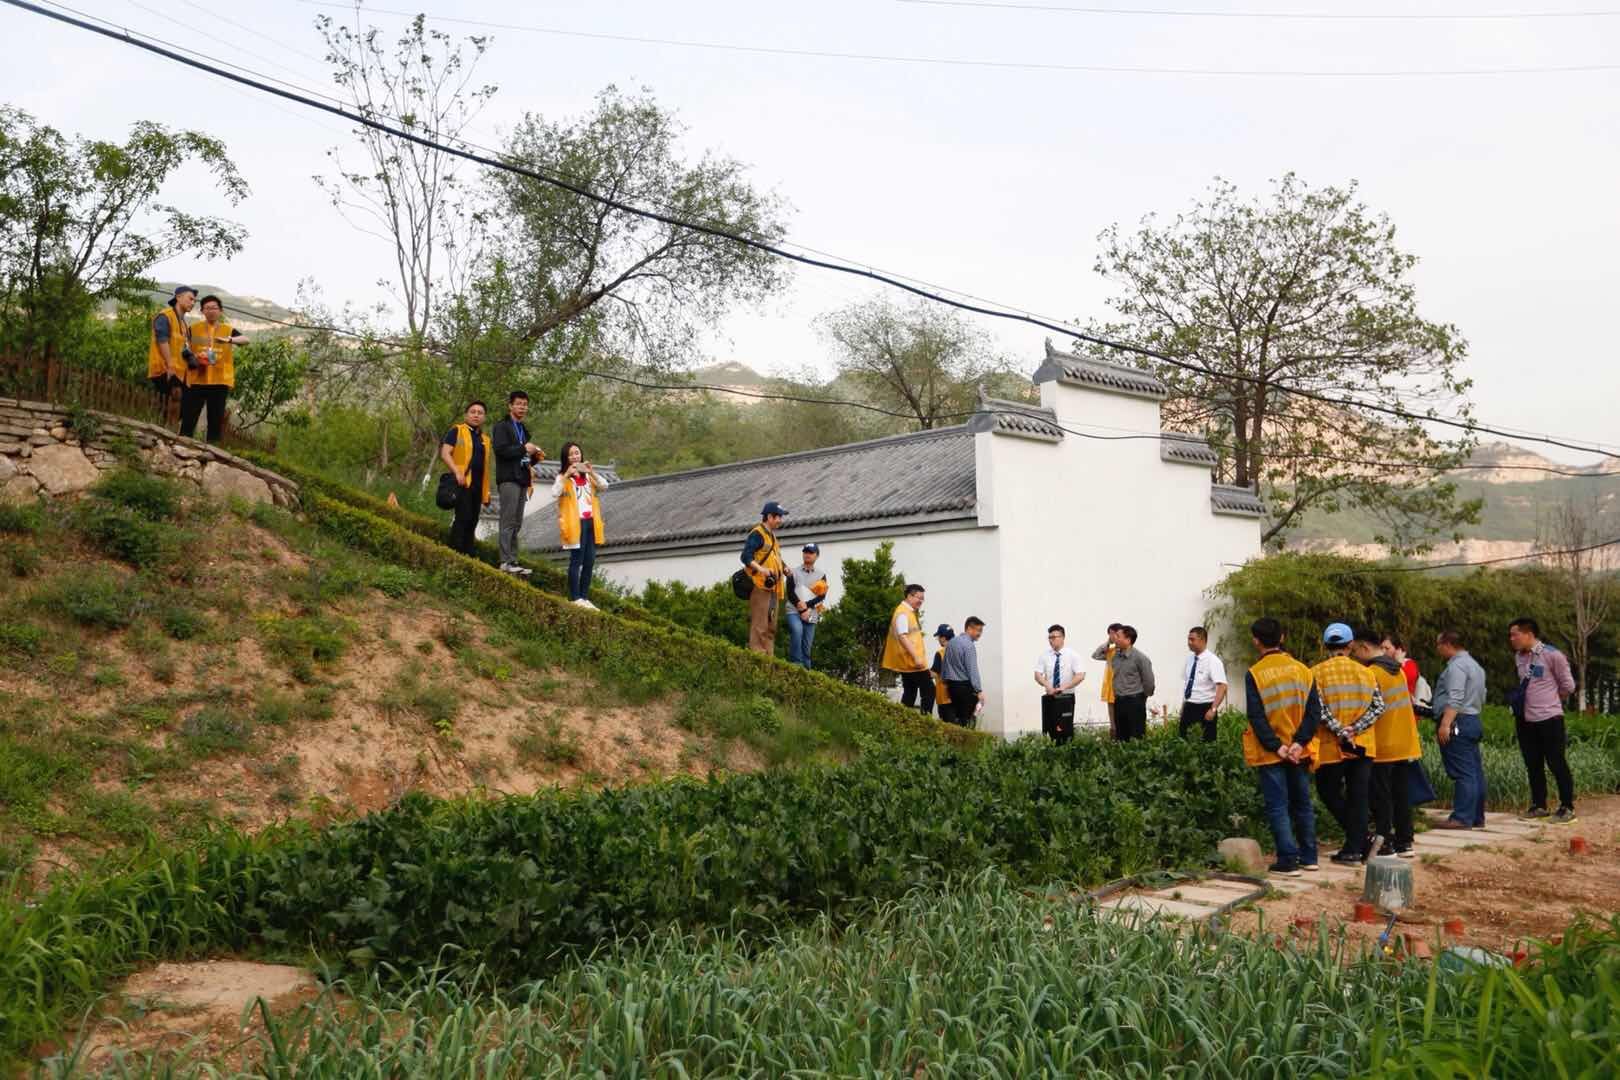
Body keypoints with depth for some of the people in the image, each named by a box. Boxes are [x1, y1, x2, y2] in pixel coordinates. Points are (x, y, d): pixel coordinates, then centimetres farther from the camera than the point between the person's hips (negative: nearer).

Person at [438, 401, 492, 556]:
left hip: (477, 485, 6)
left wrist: (487, 492, 18)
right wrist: (457, 472, -21)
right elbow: (445, 454, -8)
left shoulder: (485, 438, 21)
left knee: (472, 522, 7)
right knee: (463, 518, -15)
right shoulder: (457, 431, 2)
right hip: (462, 482, -6)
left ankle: (468, 555, 12)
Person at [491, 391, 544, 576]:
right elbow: (500, 450, -15)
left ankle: (513, 562, 6)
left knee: (516, 524, 6)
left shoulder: (523, 430, 24)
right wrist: (524, 449, -13)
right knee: (508, 522, -11)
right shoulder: (502, 427, -1)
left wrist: (535, 457, 9)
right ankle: (506, 561, -13)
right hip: (508, 479, -8)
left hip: (522, 480, 8)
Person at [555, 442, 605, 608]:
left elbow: (603, 486, 3)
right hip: (576, 523, -6)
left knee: (589, 561, 5)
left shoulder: (587, 475, 18)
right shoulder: (563, 477, 1)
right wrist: (567, 475, -21)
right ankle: (575, 598, -7)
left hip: (591, 522, 6)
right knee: (577, 560, -8)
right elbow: (554, 493, -17)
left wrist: (592, 472, -10)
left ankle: (584, 597, 11)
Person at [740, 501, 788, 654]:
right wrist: (760, 569, -30)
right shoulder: (757, 534, -8)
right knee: (759, 625, -13)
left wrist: (783, 569, 17)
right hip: (760, 586, -10)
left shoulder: (771, 535, 23)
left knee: (771, 627, 11)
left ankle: (768, 657, 15)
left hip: (772, 588, 10)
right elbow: (746, 557, -18)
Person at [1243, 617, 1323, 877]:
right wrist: (1299, 743, -8)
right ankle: (1309, 857, 23)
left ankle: (1288, 860, 0)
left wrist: (1276, 747, -11)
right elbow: (1315, 710, -3)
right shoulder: (1302, 670, 2)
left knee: (1277, 807, 2)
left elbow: (1257, 717, -14)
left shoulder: (1254, 674, -10)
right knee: (1302, 803, 16)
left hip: (1270, 753, -4)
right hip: (1299, 752, 4)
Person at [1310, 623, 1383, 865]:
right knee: (1359, 796, 8)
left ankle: (1360, 841, 1)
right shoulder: (1365, 672, 5)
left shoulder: (1317, 673, -7)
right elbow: (1378, 706, -3)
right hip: (1364, 745, 3)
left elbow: (1320, 710, -16)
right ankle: (1354, 849, 8)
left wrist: (1342, 733, -12)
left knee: (1329, 792, 12)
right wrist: (1355, 729, -8)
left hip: (1332, 746, -3)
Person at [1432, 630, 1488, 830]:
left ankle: (1462, 818, -11)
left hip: (1458, 722, -11)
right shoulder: (1474, 665, 22)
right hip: (1473, 720, 11)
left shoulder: (1456, 665, -13)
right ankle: (1476, 817, 14)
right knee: (1475, 772, 10)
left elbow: (1455, 699, -23)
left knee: (1463, 773, -11)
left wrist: (1445, 724, -27)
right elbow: (1481, 698, 26)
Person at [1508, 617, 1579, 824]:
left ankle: (1567, 808, 12)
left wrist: (1550, 701, 7)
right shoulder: (1518, 657, 8)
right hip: (1525, 720, 7)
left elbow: (1568, 686, -4)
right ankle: (1539, 806, 23)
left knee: (1557, 764, 1)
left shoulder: (1552, 655, -12)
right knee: (1533, 765, 12)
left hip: (1549, 719, -6)